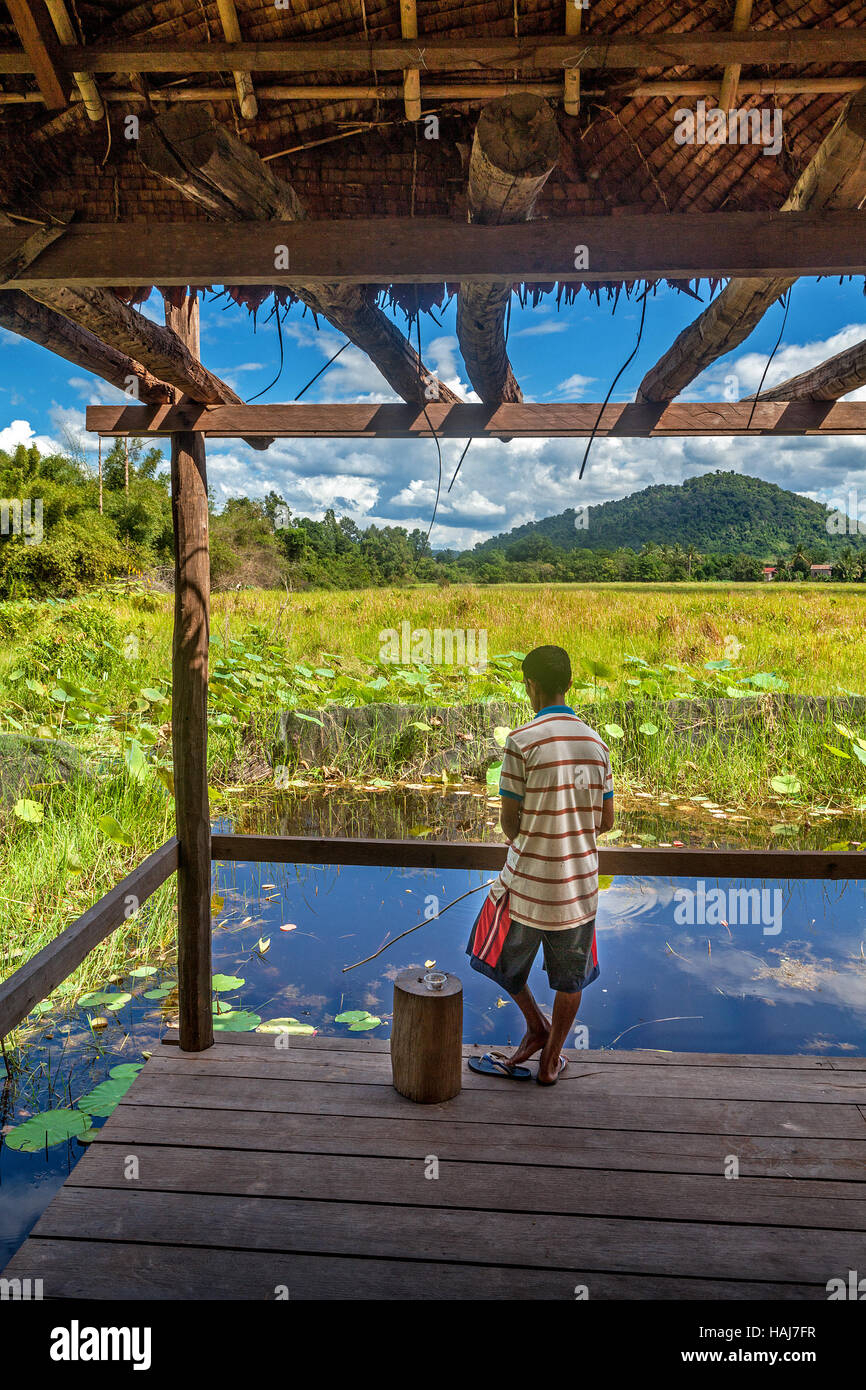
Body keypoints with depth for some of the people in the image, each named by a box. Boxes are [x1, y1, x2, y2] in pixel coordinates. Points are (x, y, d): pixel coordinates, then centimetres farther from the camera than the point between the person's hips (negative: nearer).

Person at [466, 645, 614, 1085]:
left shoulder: (522, 741, -16)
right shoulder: (596, 743, 0)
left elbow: (510, 821, -11)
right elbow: (606, 820, 6)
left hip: (529, 879, -4)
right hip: (579, 882, 4)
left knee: (500, 954, 23)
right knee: (569, 977, 18)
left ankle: (536, 1026, 27)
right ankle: (550, 1059, 30)